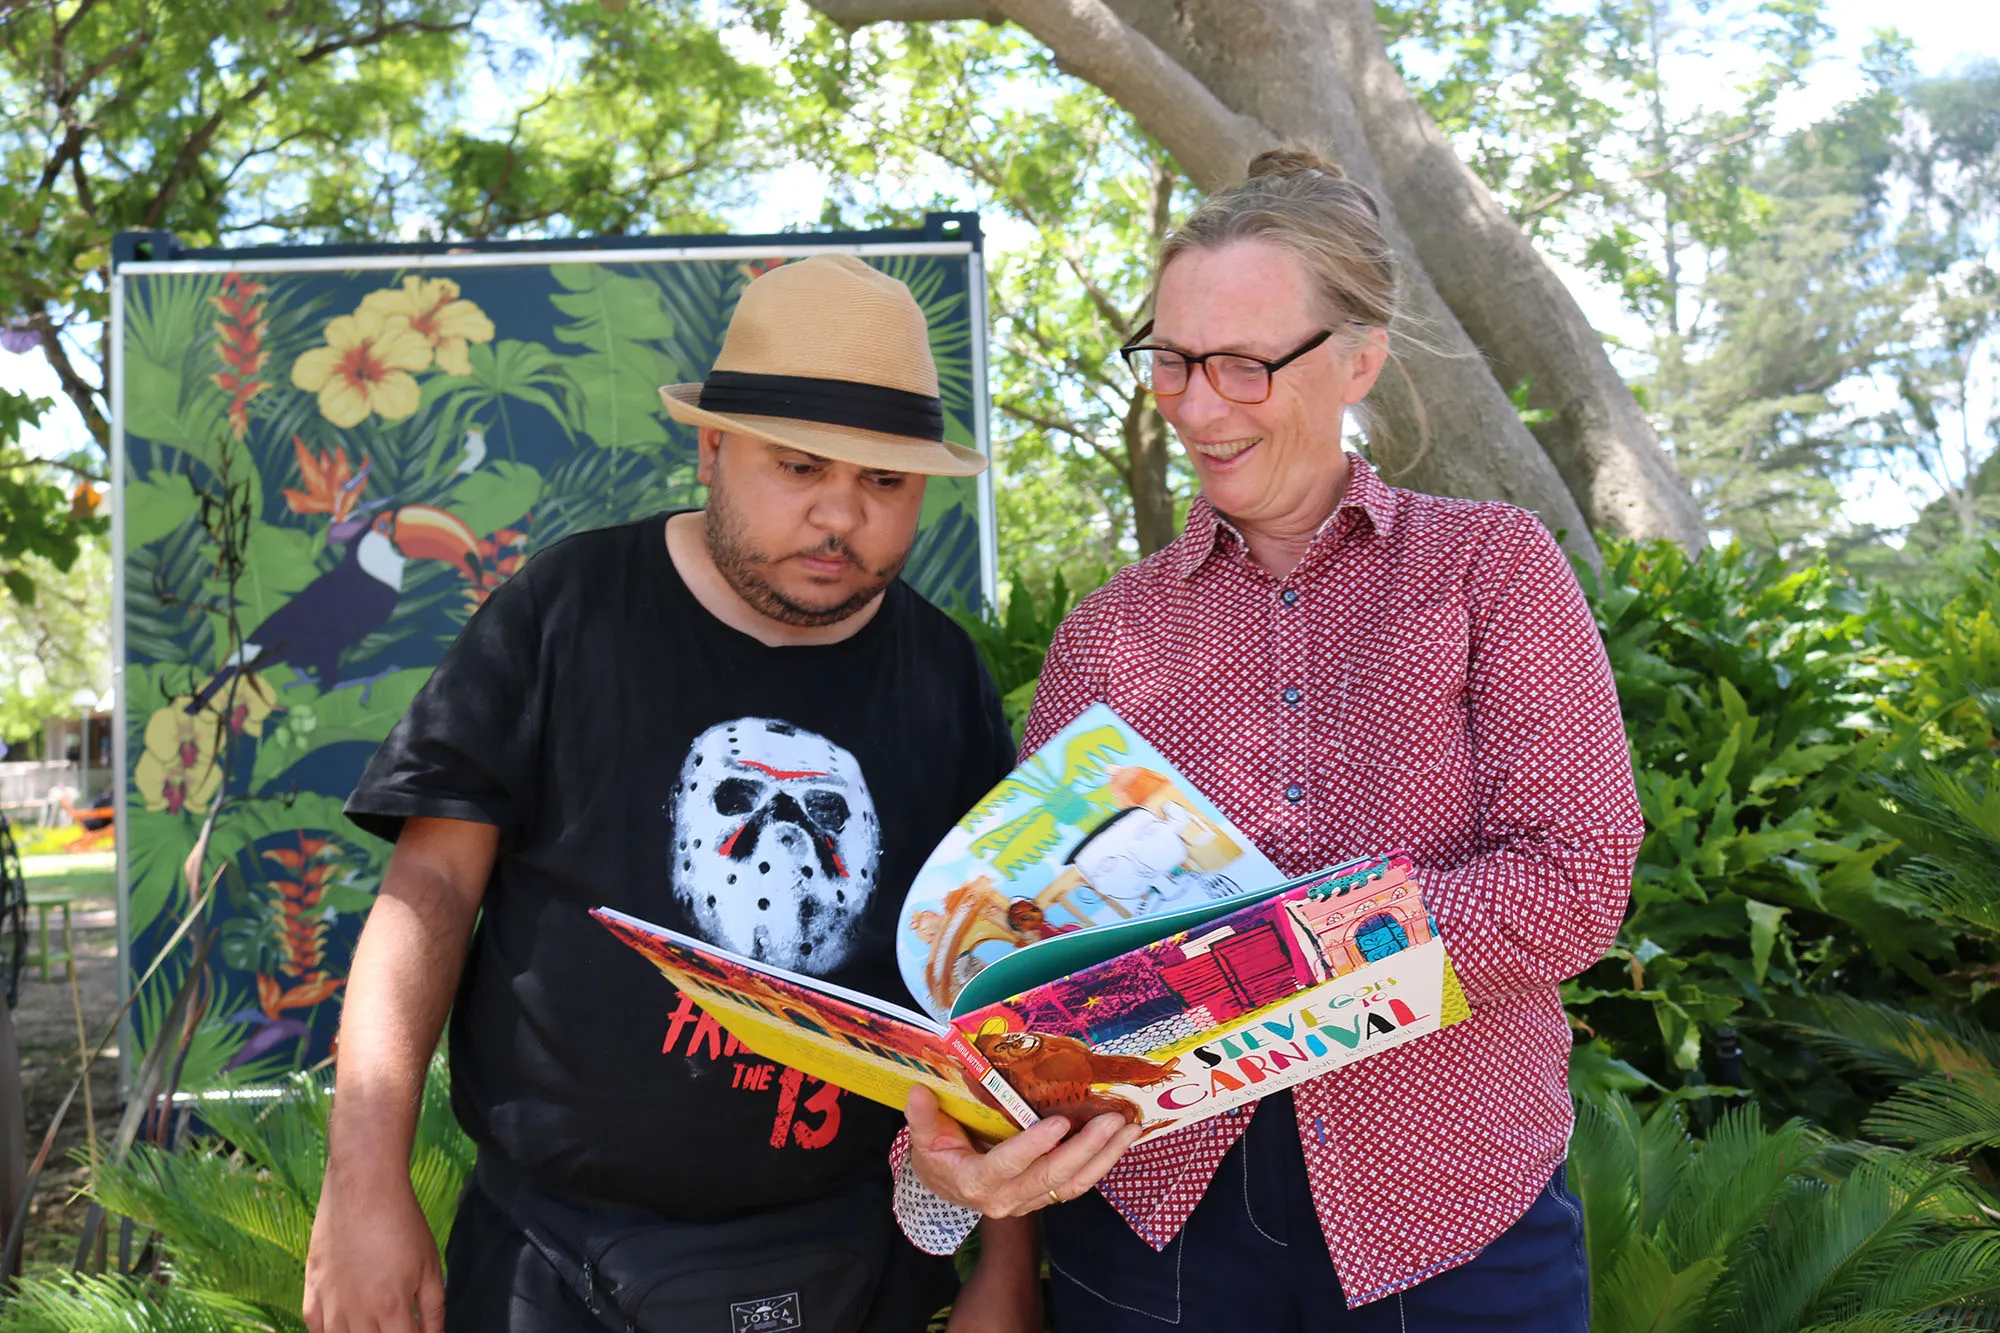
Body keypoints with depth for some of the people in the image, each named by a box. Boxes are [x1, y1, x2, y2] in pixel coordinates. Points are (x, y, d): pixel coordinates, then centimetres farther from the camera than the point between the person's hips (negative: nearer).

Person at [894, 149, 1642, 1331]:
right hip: (1156, 1215, 2)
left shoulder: (1492, 567, -1)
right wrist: (951, 1132, -22)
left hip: (1455, 1225, -1)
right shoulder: (1110, 630, 3)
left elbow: (1574, 882, -12)